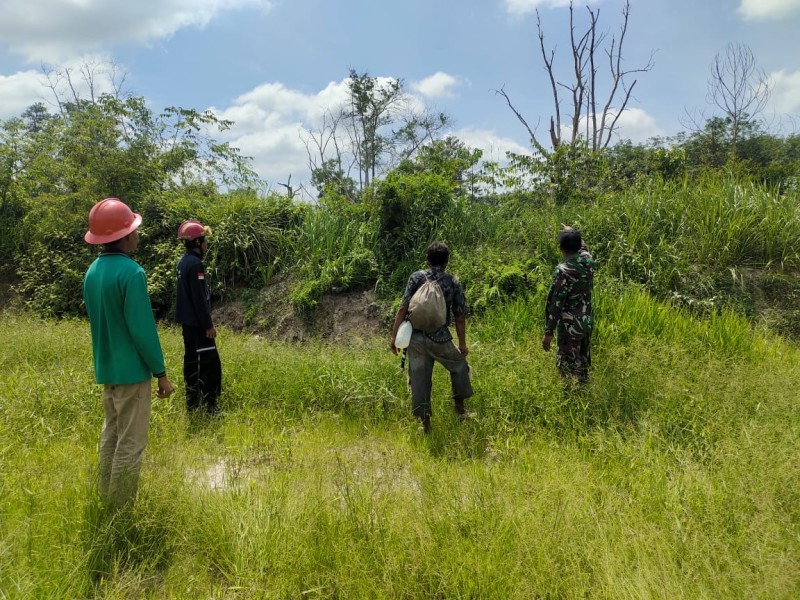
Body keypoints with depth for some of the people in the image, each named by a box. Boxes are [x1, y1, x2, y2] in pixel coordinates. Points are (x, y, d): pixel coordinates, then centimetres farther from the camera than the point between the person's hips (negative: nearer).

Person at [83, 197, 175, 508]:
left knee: (111, 434, 20)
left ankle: (106, 500, 31)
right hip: (131, 369, -8)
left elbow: (97, 320, 15)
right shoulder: (131, 272, -19)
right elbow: (142, 328, -20)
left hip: (106, 367, 9)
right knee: (130, 442, 2)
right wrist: (161, 372, -12)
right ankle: (121, 509, 11)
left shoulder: (92, 271, 6)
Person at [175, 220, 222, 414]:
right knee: (210, 363, -7)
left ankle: (193, 403, 21)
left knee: (193, 360, 14)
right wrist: (208, 324, -16)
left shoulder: (184, 261, 12)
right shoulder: (195, 263, -18)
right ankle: (209, 405, -4)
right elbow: (199, 298, -21)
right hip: (197, 322, -10)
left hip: (188, 320, 10)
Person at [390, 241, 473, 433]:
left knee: (419, 379, 11)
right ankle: (459, 407, 31)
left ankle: (424, 421, 16)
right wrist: (462, 344, 14)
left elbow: (403, 308, -6)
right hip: (440, 339, -1)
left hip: (416, 338, 1)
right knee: (460, 365, 25)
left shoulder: (417, 277, 1)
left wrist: (394, 336, -2)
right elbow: (460, 317, 3)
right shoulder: (453, 283, 0)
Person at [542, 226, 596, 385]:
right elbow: (582, 246, 20)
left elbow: (555, 304, -24)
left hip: (570, 326, -7)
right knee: (583, 361, 25)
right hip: (587, 321, 8)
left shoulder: (562, 271, -27)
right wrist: (573, 233, 36)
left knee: (568, 366, 9)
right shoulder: (588, 260, -7)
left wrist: (548, 333, -17)